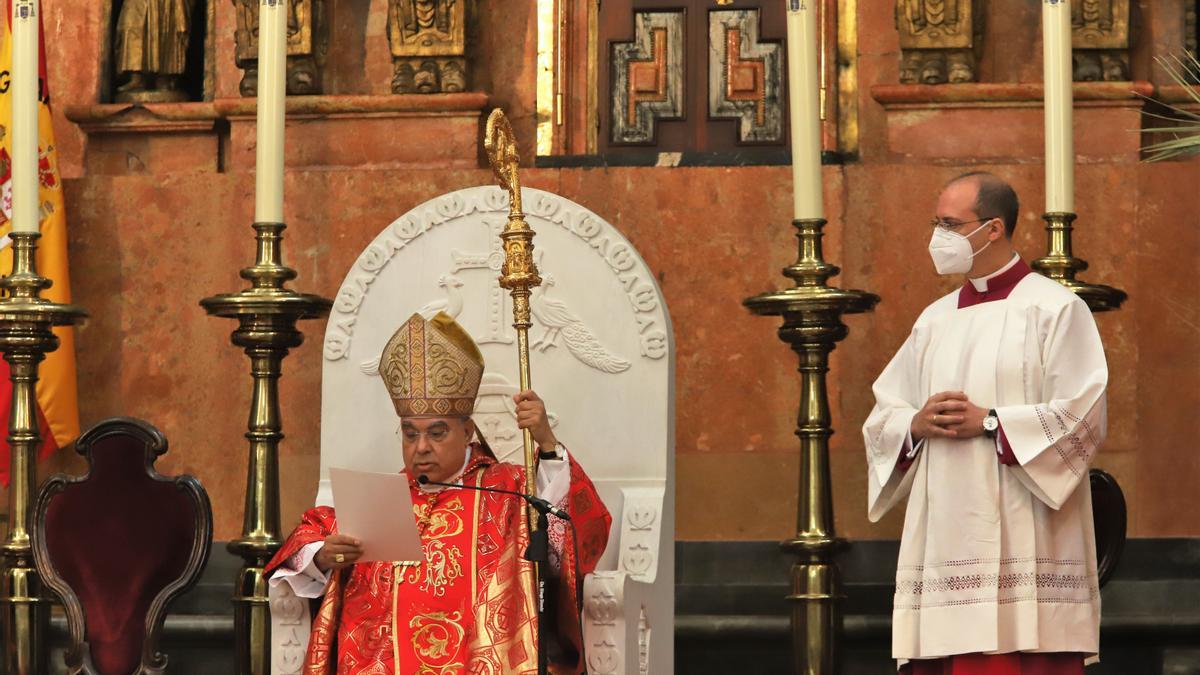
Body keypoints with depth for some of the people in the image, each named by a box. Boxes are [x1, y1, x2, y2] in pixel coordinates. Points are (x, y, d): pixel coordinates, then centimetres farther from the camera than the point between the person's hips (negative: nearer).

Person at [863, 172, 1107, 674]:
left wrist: (990, 423, -12)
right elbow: (882, 417, 18)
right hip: (943, 536, 6)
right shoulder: (935, 320, 18)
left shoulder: (1054, 309, 0)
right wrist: (917, 424, -4)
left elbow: (1082, 415, -9)